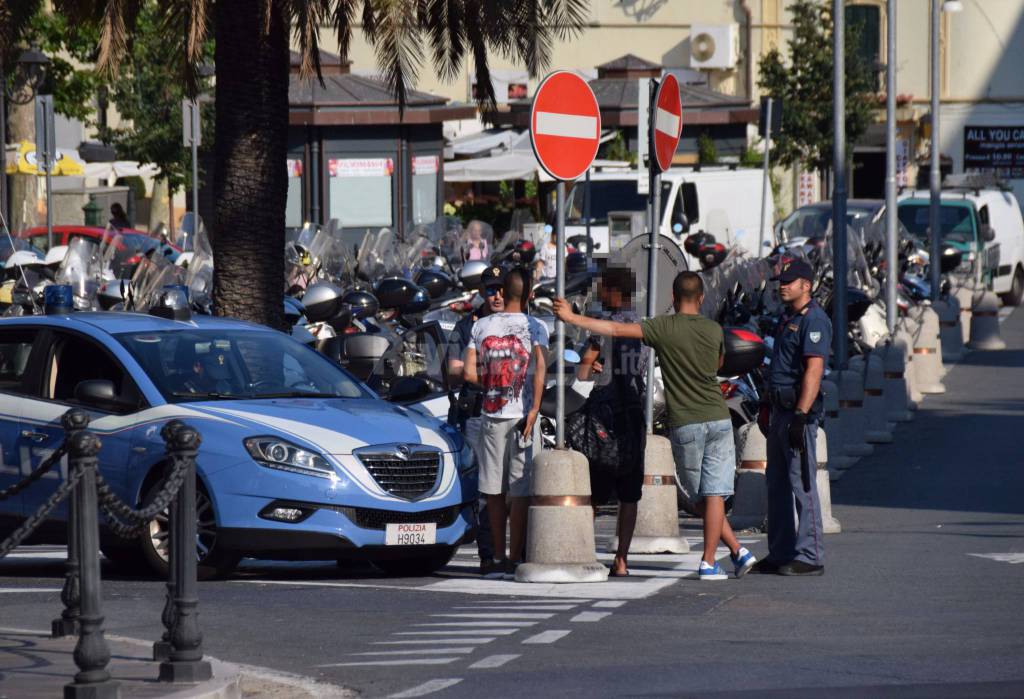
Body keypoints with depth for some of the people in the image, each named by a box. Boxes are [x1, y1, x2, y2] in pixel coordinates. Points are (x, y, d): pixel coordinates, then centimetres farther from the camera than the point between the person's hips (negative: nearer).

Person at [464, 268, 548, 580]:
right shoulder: (534, 327, -2)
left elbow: (469, 373, 3)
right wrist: (535, 408, -18)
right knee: (520, 491, -1)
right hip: (521, 413, -3)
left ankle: (498, 558, 10)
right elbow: (540, 364, -17)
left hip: (491, 414, 3)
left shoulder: (482, 326, 7)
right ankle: (514, 560, -4)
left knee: (494, 490, 9)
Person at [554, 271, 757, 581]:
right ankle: (708, 563, -4)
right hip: (718, 419, 2)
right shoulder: (714, 330, 4)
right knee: (714, 495, 0)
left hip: (685, 424, -2)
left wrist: (573, 318, -5)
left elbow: (617, 329, -11)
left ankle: (736, 550, 8)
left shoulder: (664, 328, -8)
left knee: (700, 497, 11)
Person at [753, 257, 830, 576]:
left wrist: (800, 415, -26)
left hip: (799, 411, -10)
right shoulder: (787, 318, 18)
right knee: (777, 483, 13)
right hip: (780, 410, 10)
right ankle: (780, 553, 19)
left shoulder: (814, 320, -13)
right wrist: (766, 407, 25)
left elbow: (814, 370, -21)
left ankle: (810, 557, -6)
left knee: (802, 483, -9)